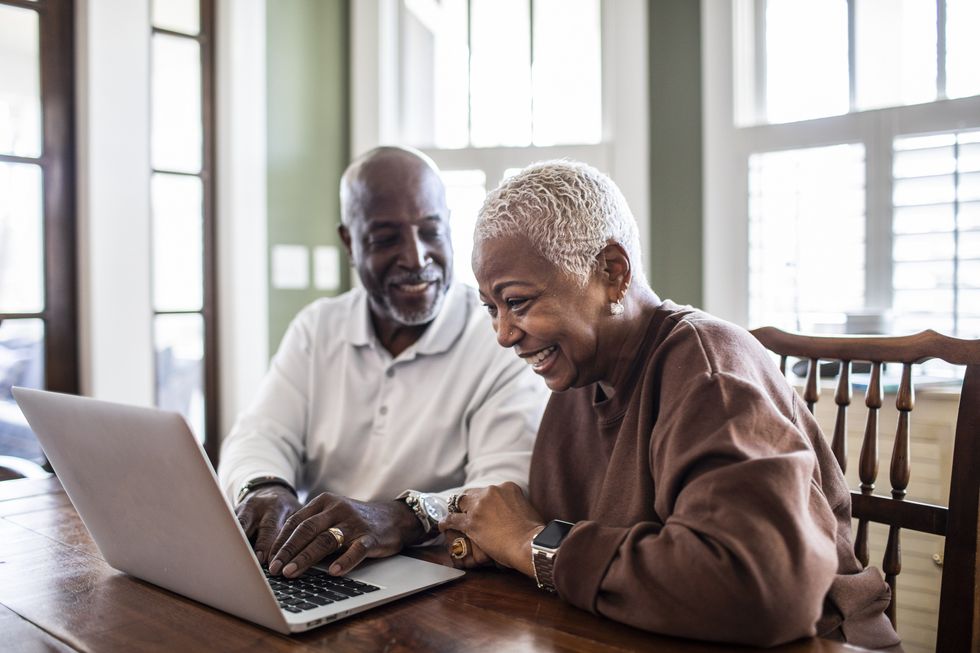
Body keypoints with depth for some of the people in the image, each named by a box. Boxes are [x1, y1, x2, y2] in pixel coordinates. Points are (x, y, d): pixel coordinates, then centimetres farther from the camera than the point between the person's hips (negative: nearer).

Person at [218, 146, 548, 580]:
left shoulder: (504, 343, -8)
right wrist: (265, 491, -23)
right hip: (315, 579, 5)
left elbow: (511, 494, -18)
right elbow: (259, 436, 0)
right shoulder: (315, 328, 8)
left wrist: (403, 518, -37)